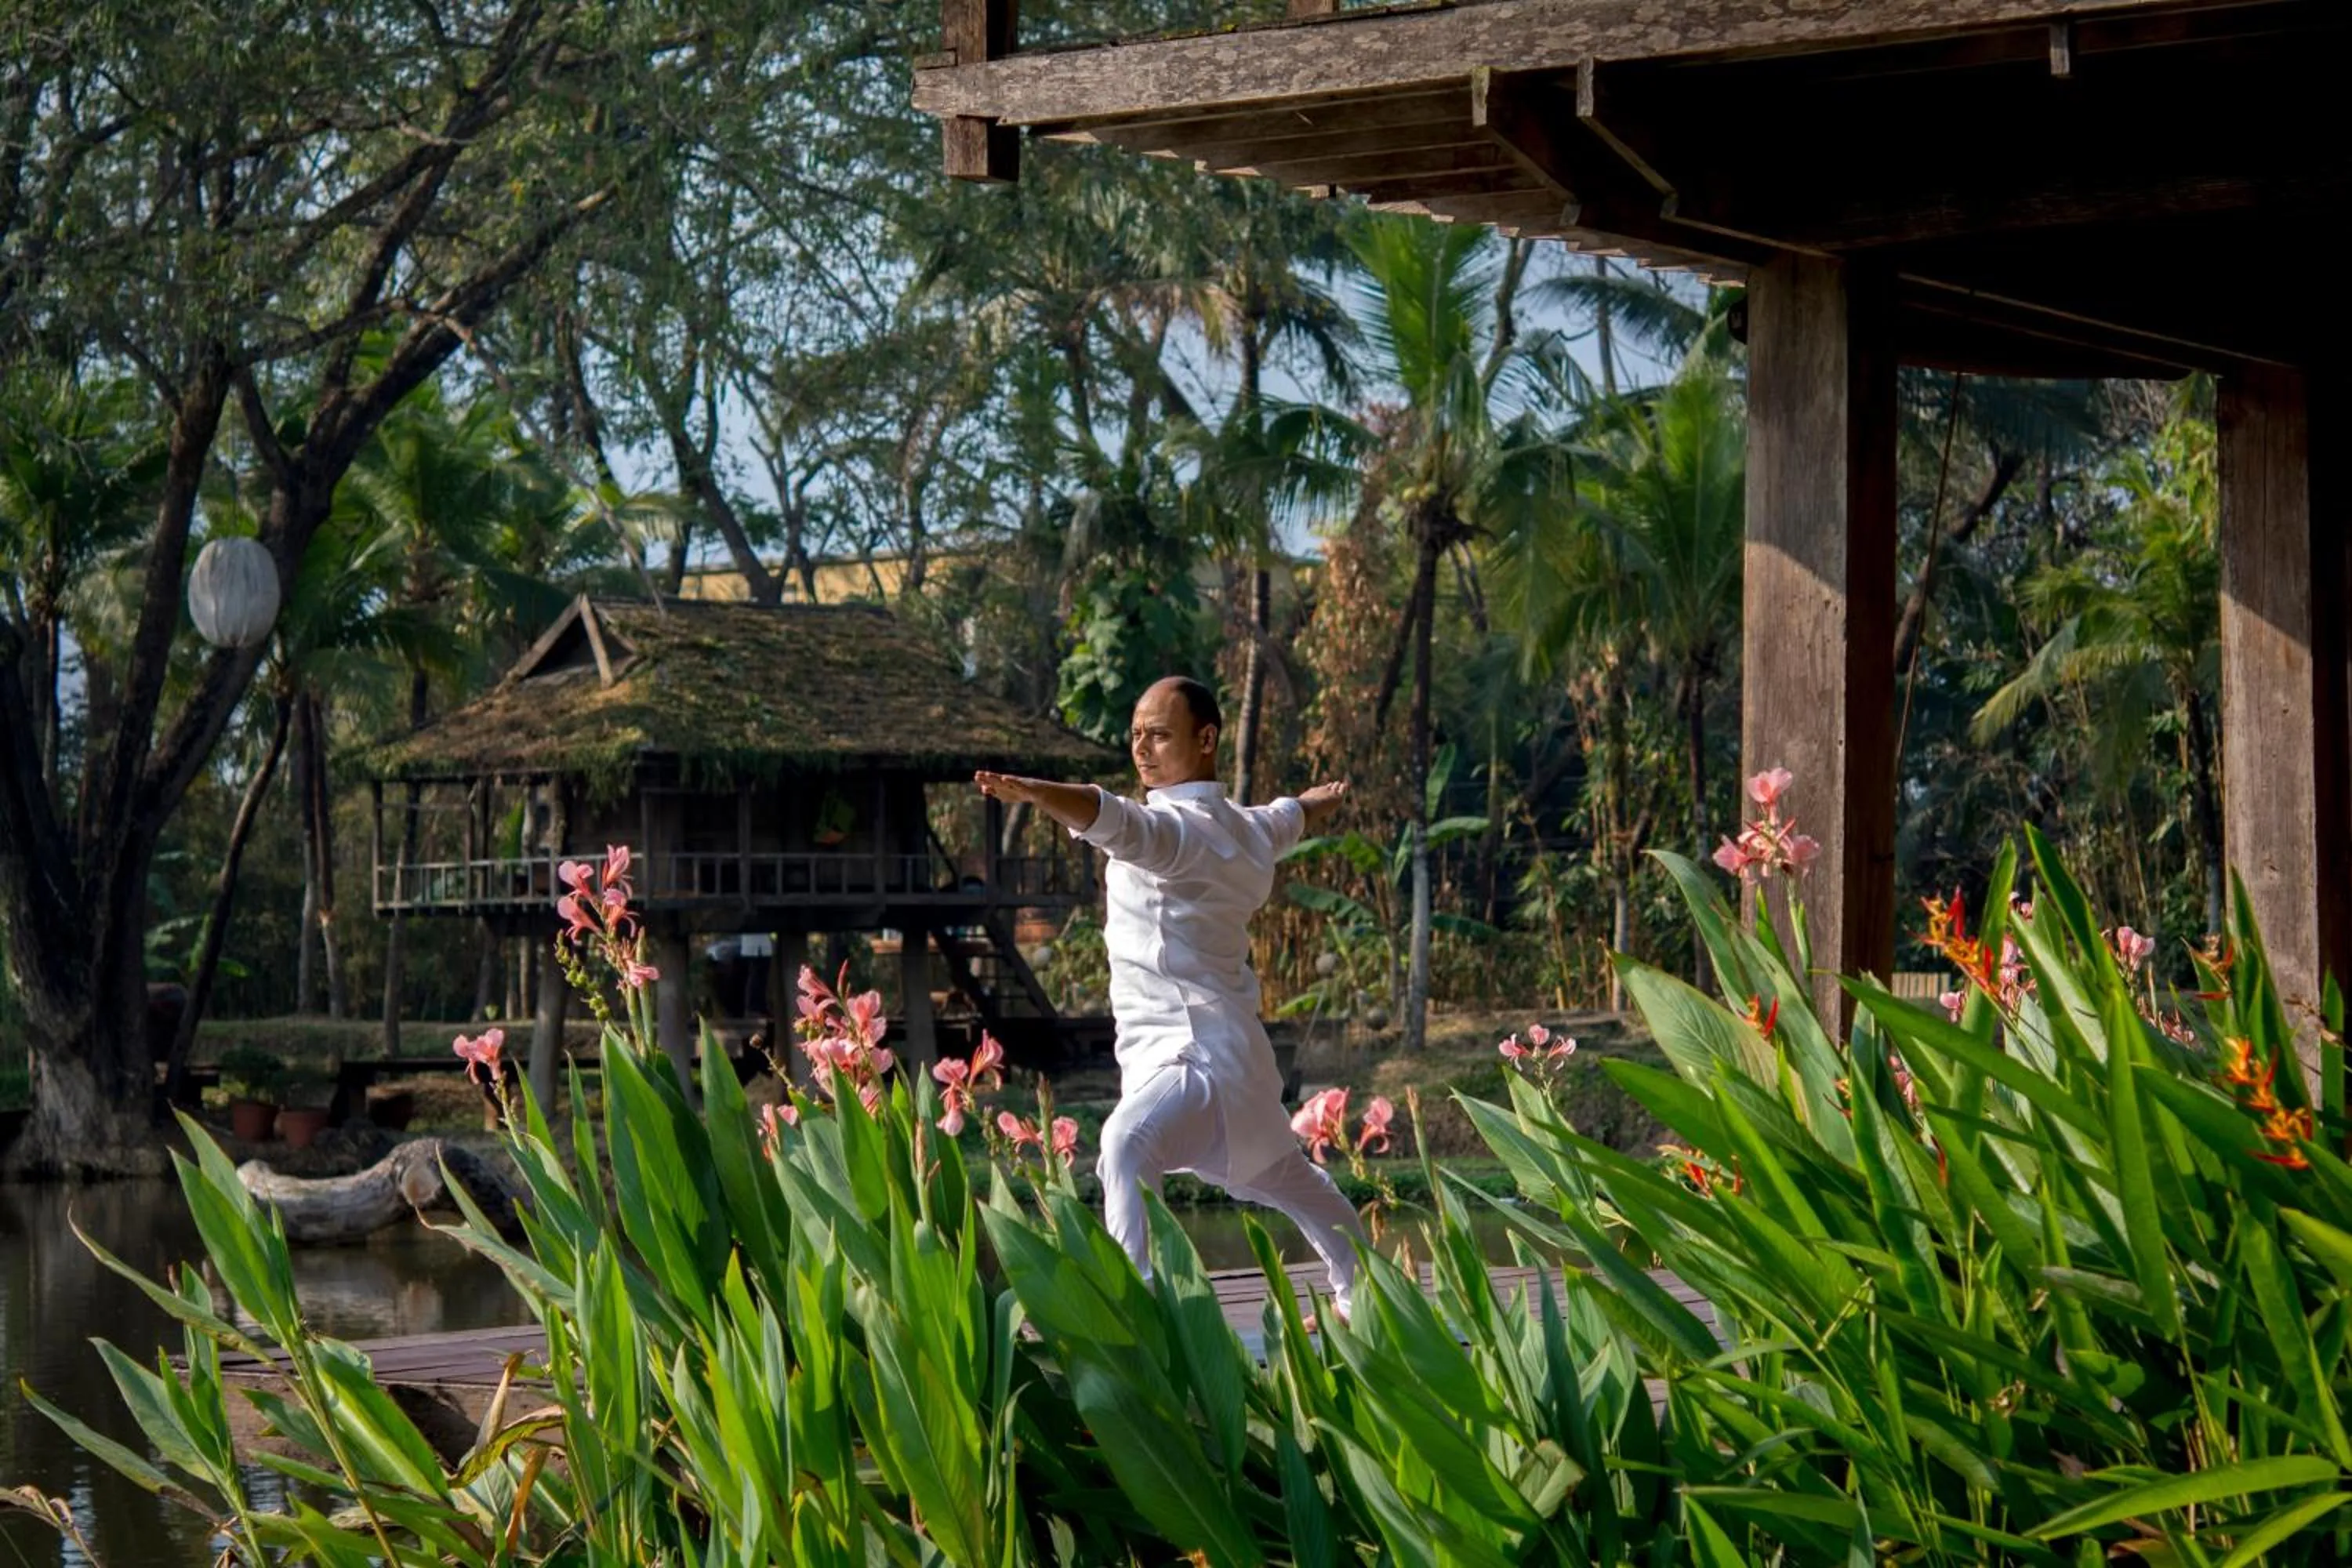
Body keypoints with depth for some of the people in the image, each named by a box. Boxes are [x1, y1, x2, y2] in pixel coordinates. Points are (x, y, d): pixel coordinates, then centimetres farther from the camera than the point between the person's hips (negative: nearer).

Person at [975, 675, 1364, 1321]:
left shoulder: (1181, 828, -18)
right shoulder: (1245, 826, 11)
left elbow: (1116, 820, -40)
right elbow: (1290, 817, 35)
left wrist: (1032, 792, -58)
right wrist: (1323, 801, 60)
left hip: (1195, 1055, -11)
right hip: (1223, 1047, 11)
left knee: (1126, 1148, -35)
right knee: (1282, 1176, 31)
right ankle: (1360, 1293, 51)